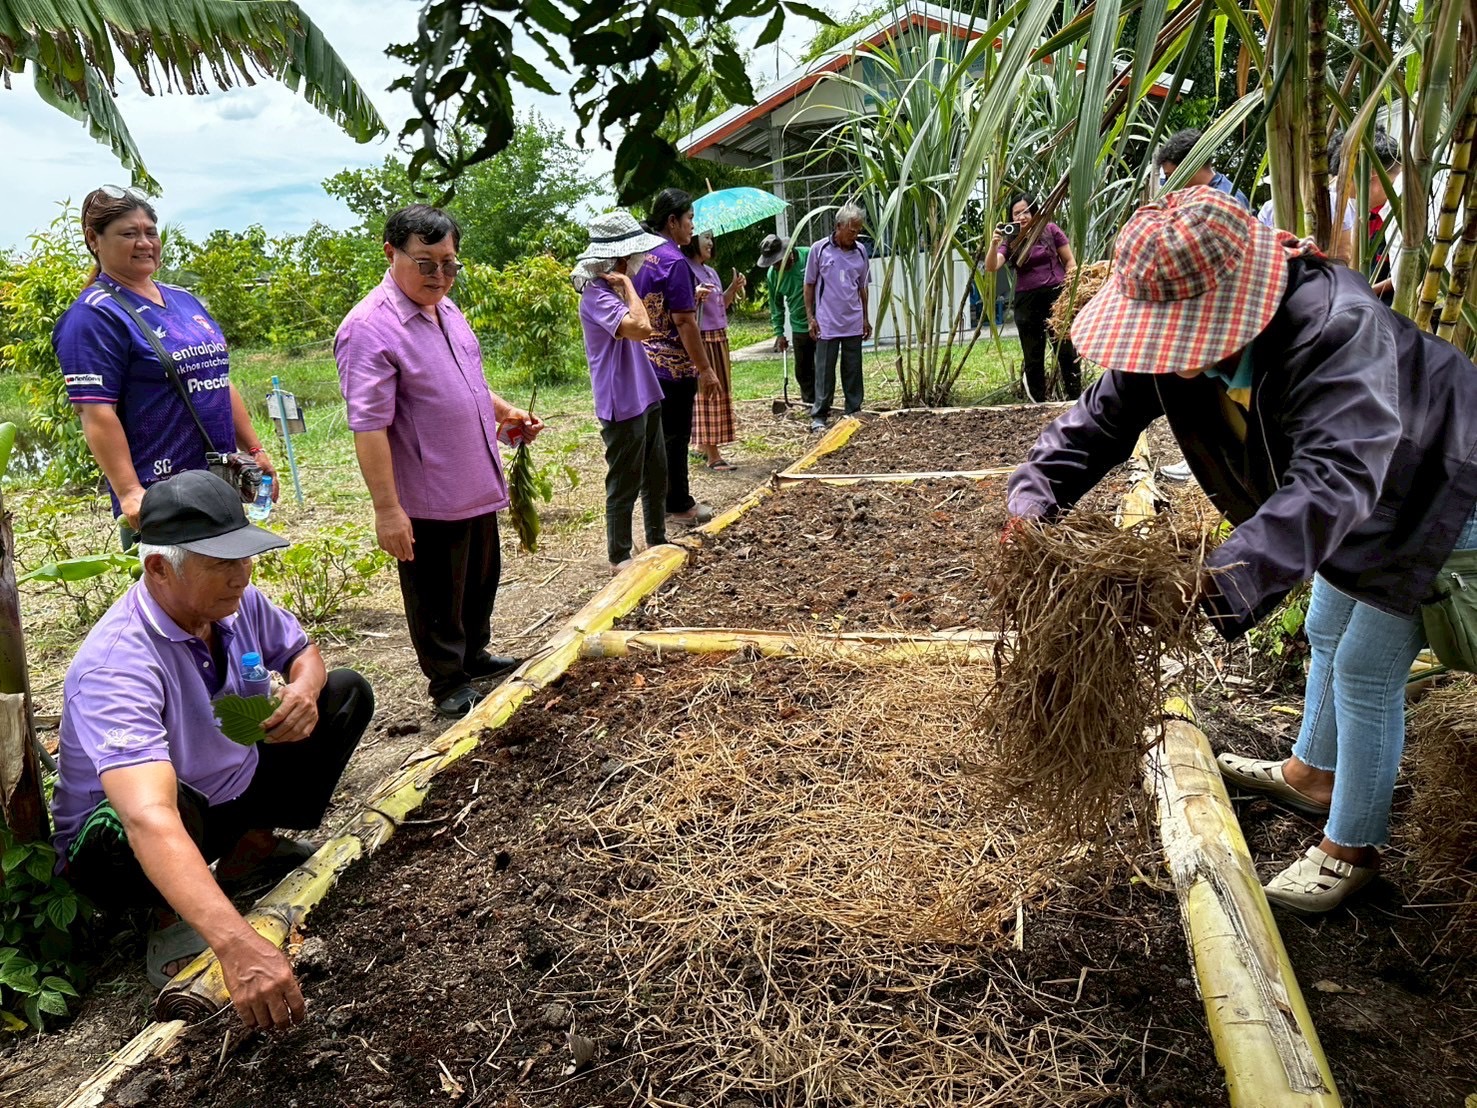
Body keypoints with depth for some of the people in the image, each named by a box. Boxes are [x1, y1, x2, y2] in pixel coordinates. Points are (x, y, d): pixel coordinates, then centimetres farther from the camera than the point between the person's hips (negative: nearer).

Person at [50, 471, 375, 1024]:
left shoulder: (235, 601, -15)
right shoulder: (116, 665, -36)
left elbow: (302, 652, 6)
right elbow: (148, 819, -50)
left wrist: (304, 690, -21)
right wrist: (237, 945, -62)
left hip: (230, 783, 7)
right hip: (118, 838, -7)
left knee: (347, 692, 2)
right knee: (169, 814, -42)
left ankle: (252, 844, 0)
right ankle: (171, 920, -8)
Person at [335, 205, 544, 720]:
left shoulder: (445, 309, 7)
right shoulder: (370, 328, -20)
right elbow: (369, 427, -24)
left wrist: (506, 411, 10)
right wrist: (387, 508, -26)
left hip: (477, 488, 9)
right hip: (428, 500, -9)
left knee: (481, 580, 24)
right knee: (437, 599, 9)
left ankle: (475, 656, 44)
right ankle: (449, 686, 26)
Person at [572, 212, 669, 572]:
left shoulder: (615, 290, 11)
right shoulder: (596, 296, -20)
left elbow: (638, 330, 21)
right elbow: (641, 327, -34)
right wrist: (627, 285, -21)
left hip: (645, 397, 10)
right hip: (622, 404, -10)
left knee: (656, 476, 19)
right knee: (625, 484, 2)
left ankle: (657, 541, 34)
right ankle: (620, 557, 15)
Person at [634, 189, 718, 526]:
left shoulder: (643, 256, 8)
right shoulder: (674, 261, -18)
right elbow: (684, 321, -21)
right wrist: (705, 368, -17)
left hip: (647, 362, 8)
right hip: (674, 365, -8)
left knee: (659, 434, 16)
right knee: (675, 437, 2)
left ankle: (666, 499, 27)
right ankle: (679, 507, 13)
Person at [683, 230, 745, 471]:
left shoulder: (711, 271, 16)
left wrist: (733, 289, 8)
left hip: (719, 338, 9)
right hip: (700, 339, -9)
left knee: (719, 392, 11)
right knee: (706, 392, -6)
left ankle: (707, 447, 20)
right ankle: (712, 455, -2)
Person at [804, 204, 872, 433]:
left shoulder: (860, 251, 6)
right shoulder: (819, 249, -4)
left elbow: (862, 287, 14)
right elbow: (809, 284, 2)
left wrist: (865, 318, 13)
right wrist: (810, 317, -3)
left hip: (853, 323, 3)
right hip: (827, 323, -3)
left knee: (853, 370, 9)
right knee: (824, 371, 0)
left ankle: (854, 412, 18)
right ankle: (819, 416, 8)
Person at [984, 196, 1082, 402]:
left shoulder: (1050, 230, 5)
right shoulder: (1010, 242, 6)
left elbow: (1069, 261, 8)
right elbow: (991, 267, -9)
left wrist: (1071, 283, -7)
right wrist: (994, 244, -25)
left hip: (1055, 295, -2)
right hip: (1026, 301, 2)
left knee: (1066, 350, -2)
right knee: (1032, 357, 7)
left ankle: (1076, 399, 6)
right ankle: (1037, 403, 15)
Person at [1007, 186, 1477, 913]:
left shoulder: (1335, 327, -43)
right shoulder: (1176, 333, -20)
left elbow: (1337, 475, -55)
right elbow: (1100, 420, -22)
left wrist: (1225, 583, -68)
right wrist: (1033, 498, -41)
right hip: (1352, 500, 8)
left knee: (1367, 671, 0)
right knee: (1326, 636, 24)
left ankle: (1353, 848, 21)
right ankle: (1310, 776, 49)